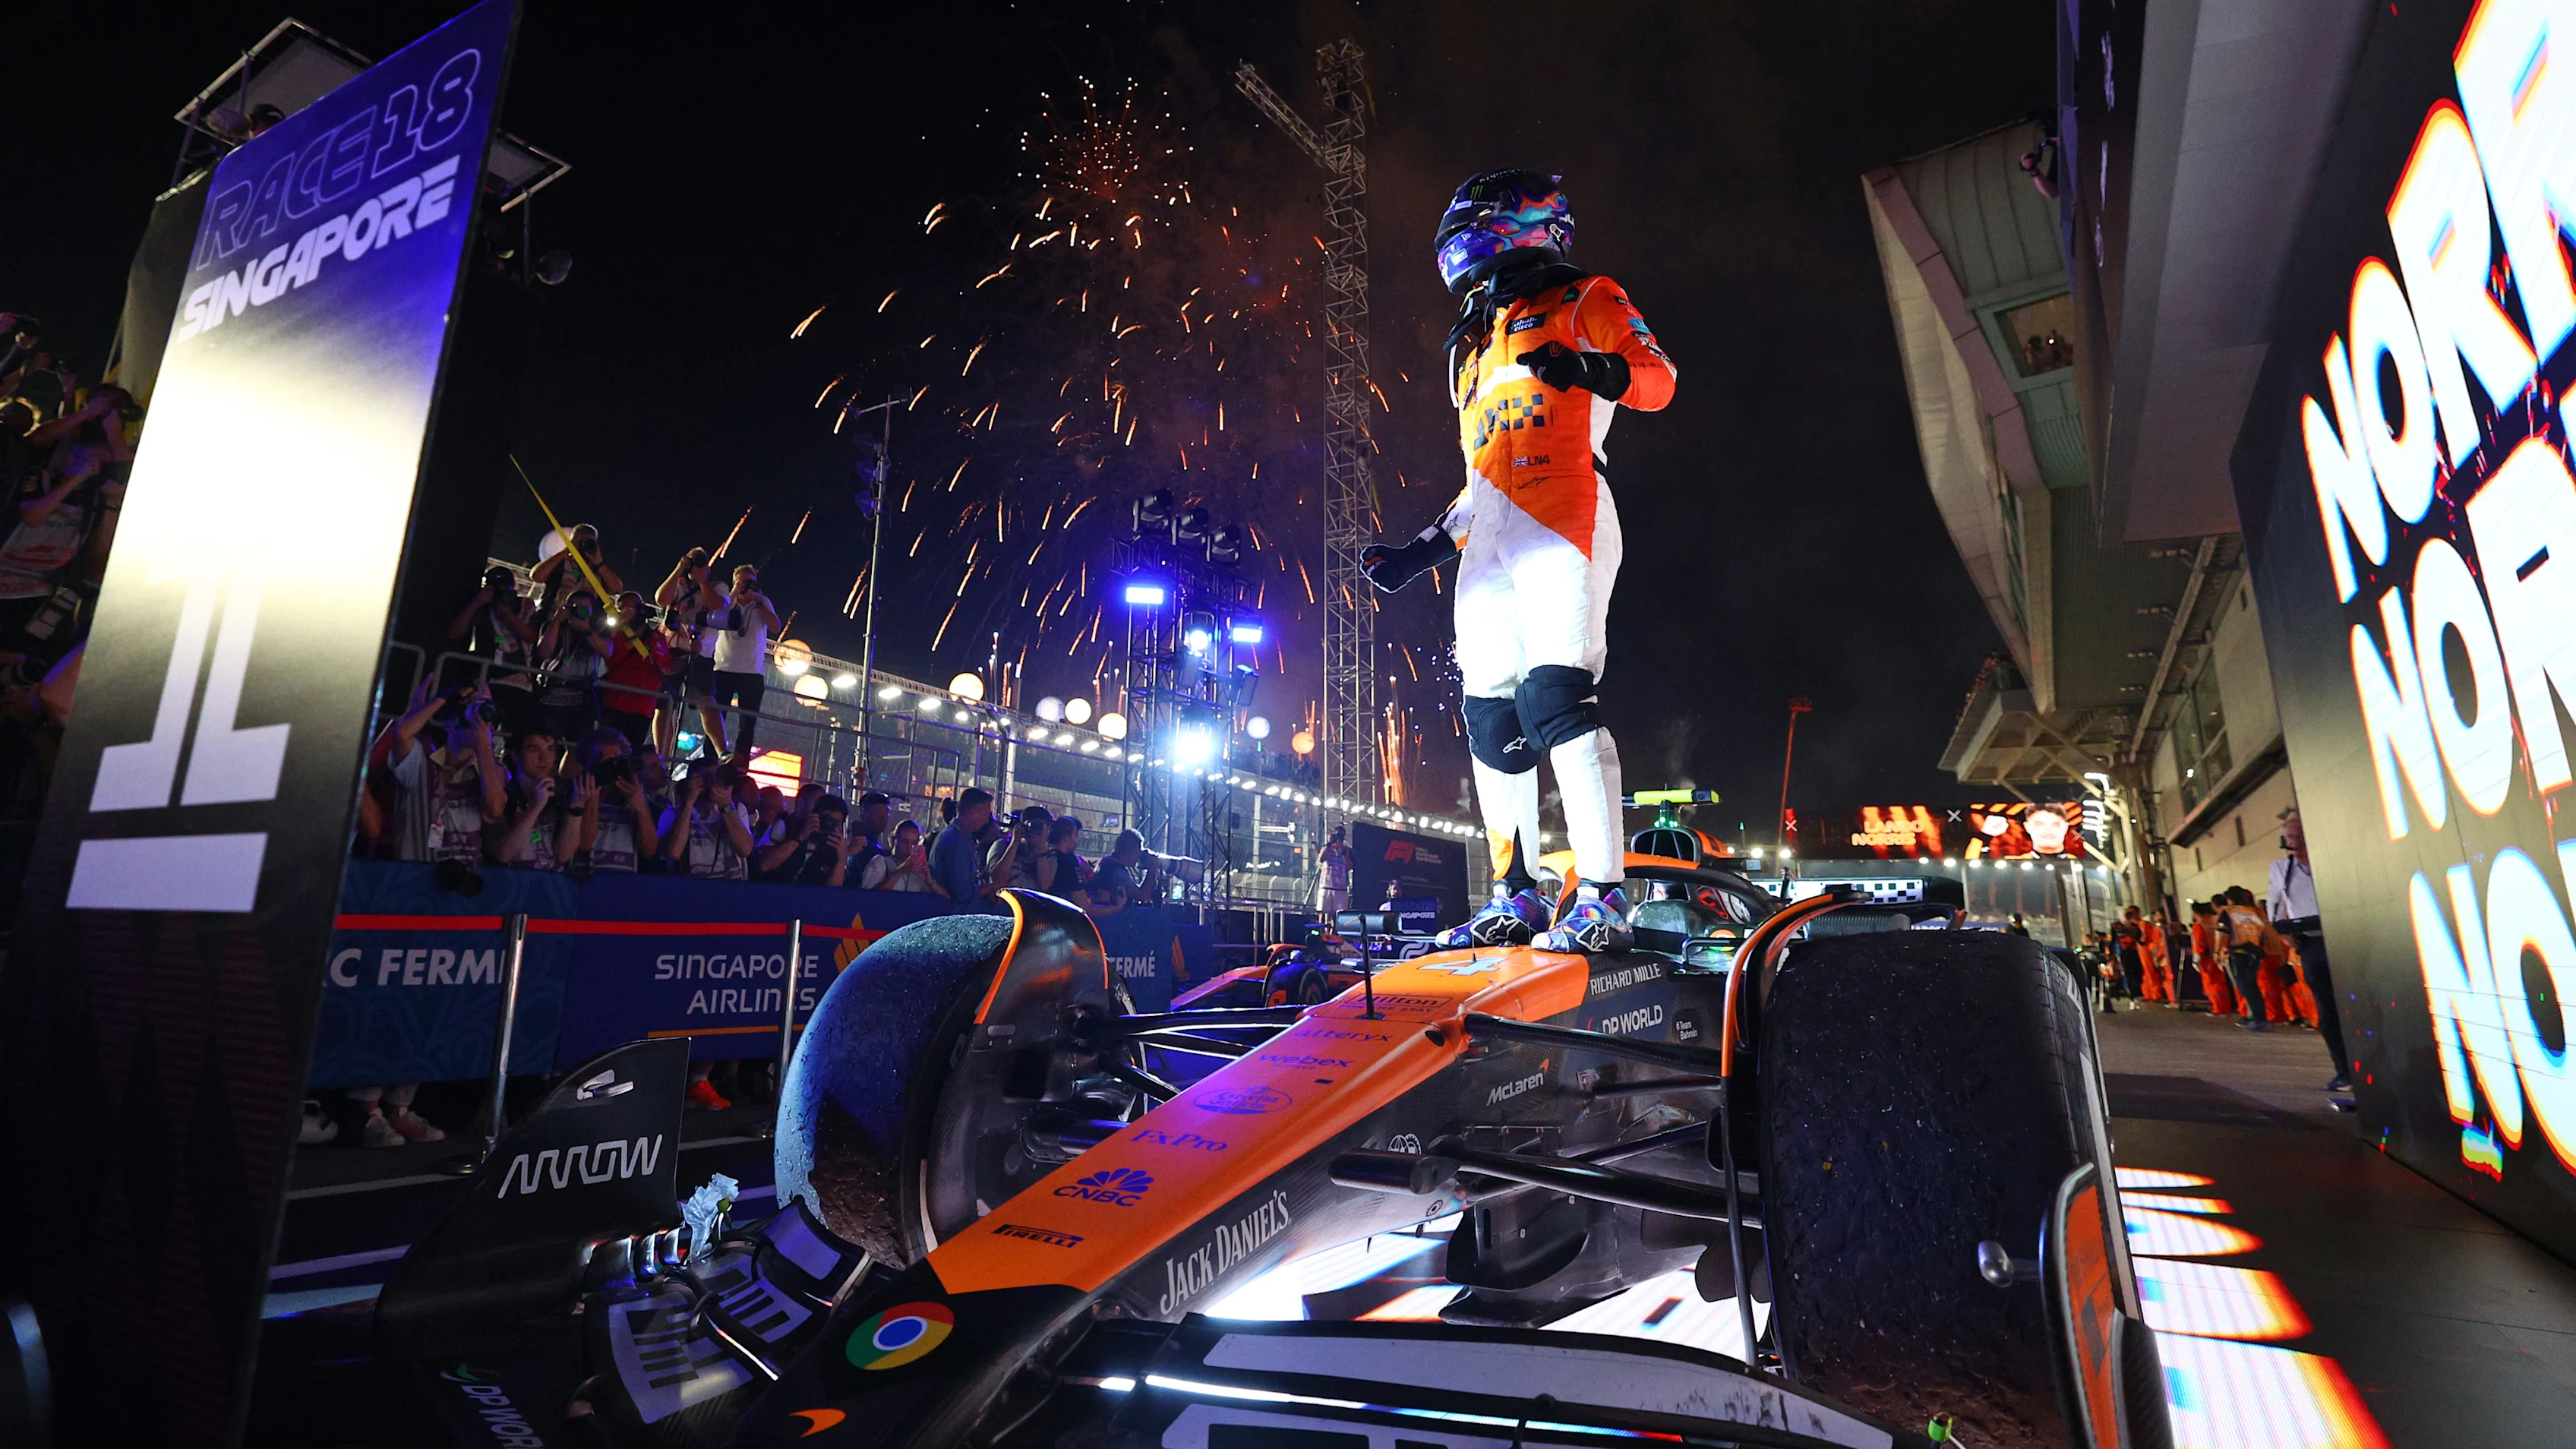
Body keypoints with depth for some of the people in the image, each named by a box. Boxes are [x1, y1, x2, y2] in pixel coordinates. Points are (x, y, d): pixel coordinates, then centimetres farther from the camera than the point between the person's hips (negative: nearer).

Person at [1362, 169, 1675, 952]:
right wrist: (1420, 553, 22)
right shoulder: (1473, 346, 32)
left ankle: (1602, 896, -20)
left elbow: (1658, 378, -1)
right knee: (1491, 716, 0)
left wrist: (1593, 370, -21)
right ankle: (1515, 892, 7)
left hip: (1561, 512, -7)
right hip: (1487, 534, 7)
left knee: (1558, 695, -21)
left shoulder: (1584, 300, 14)